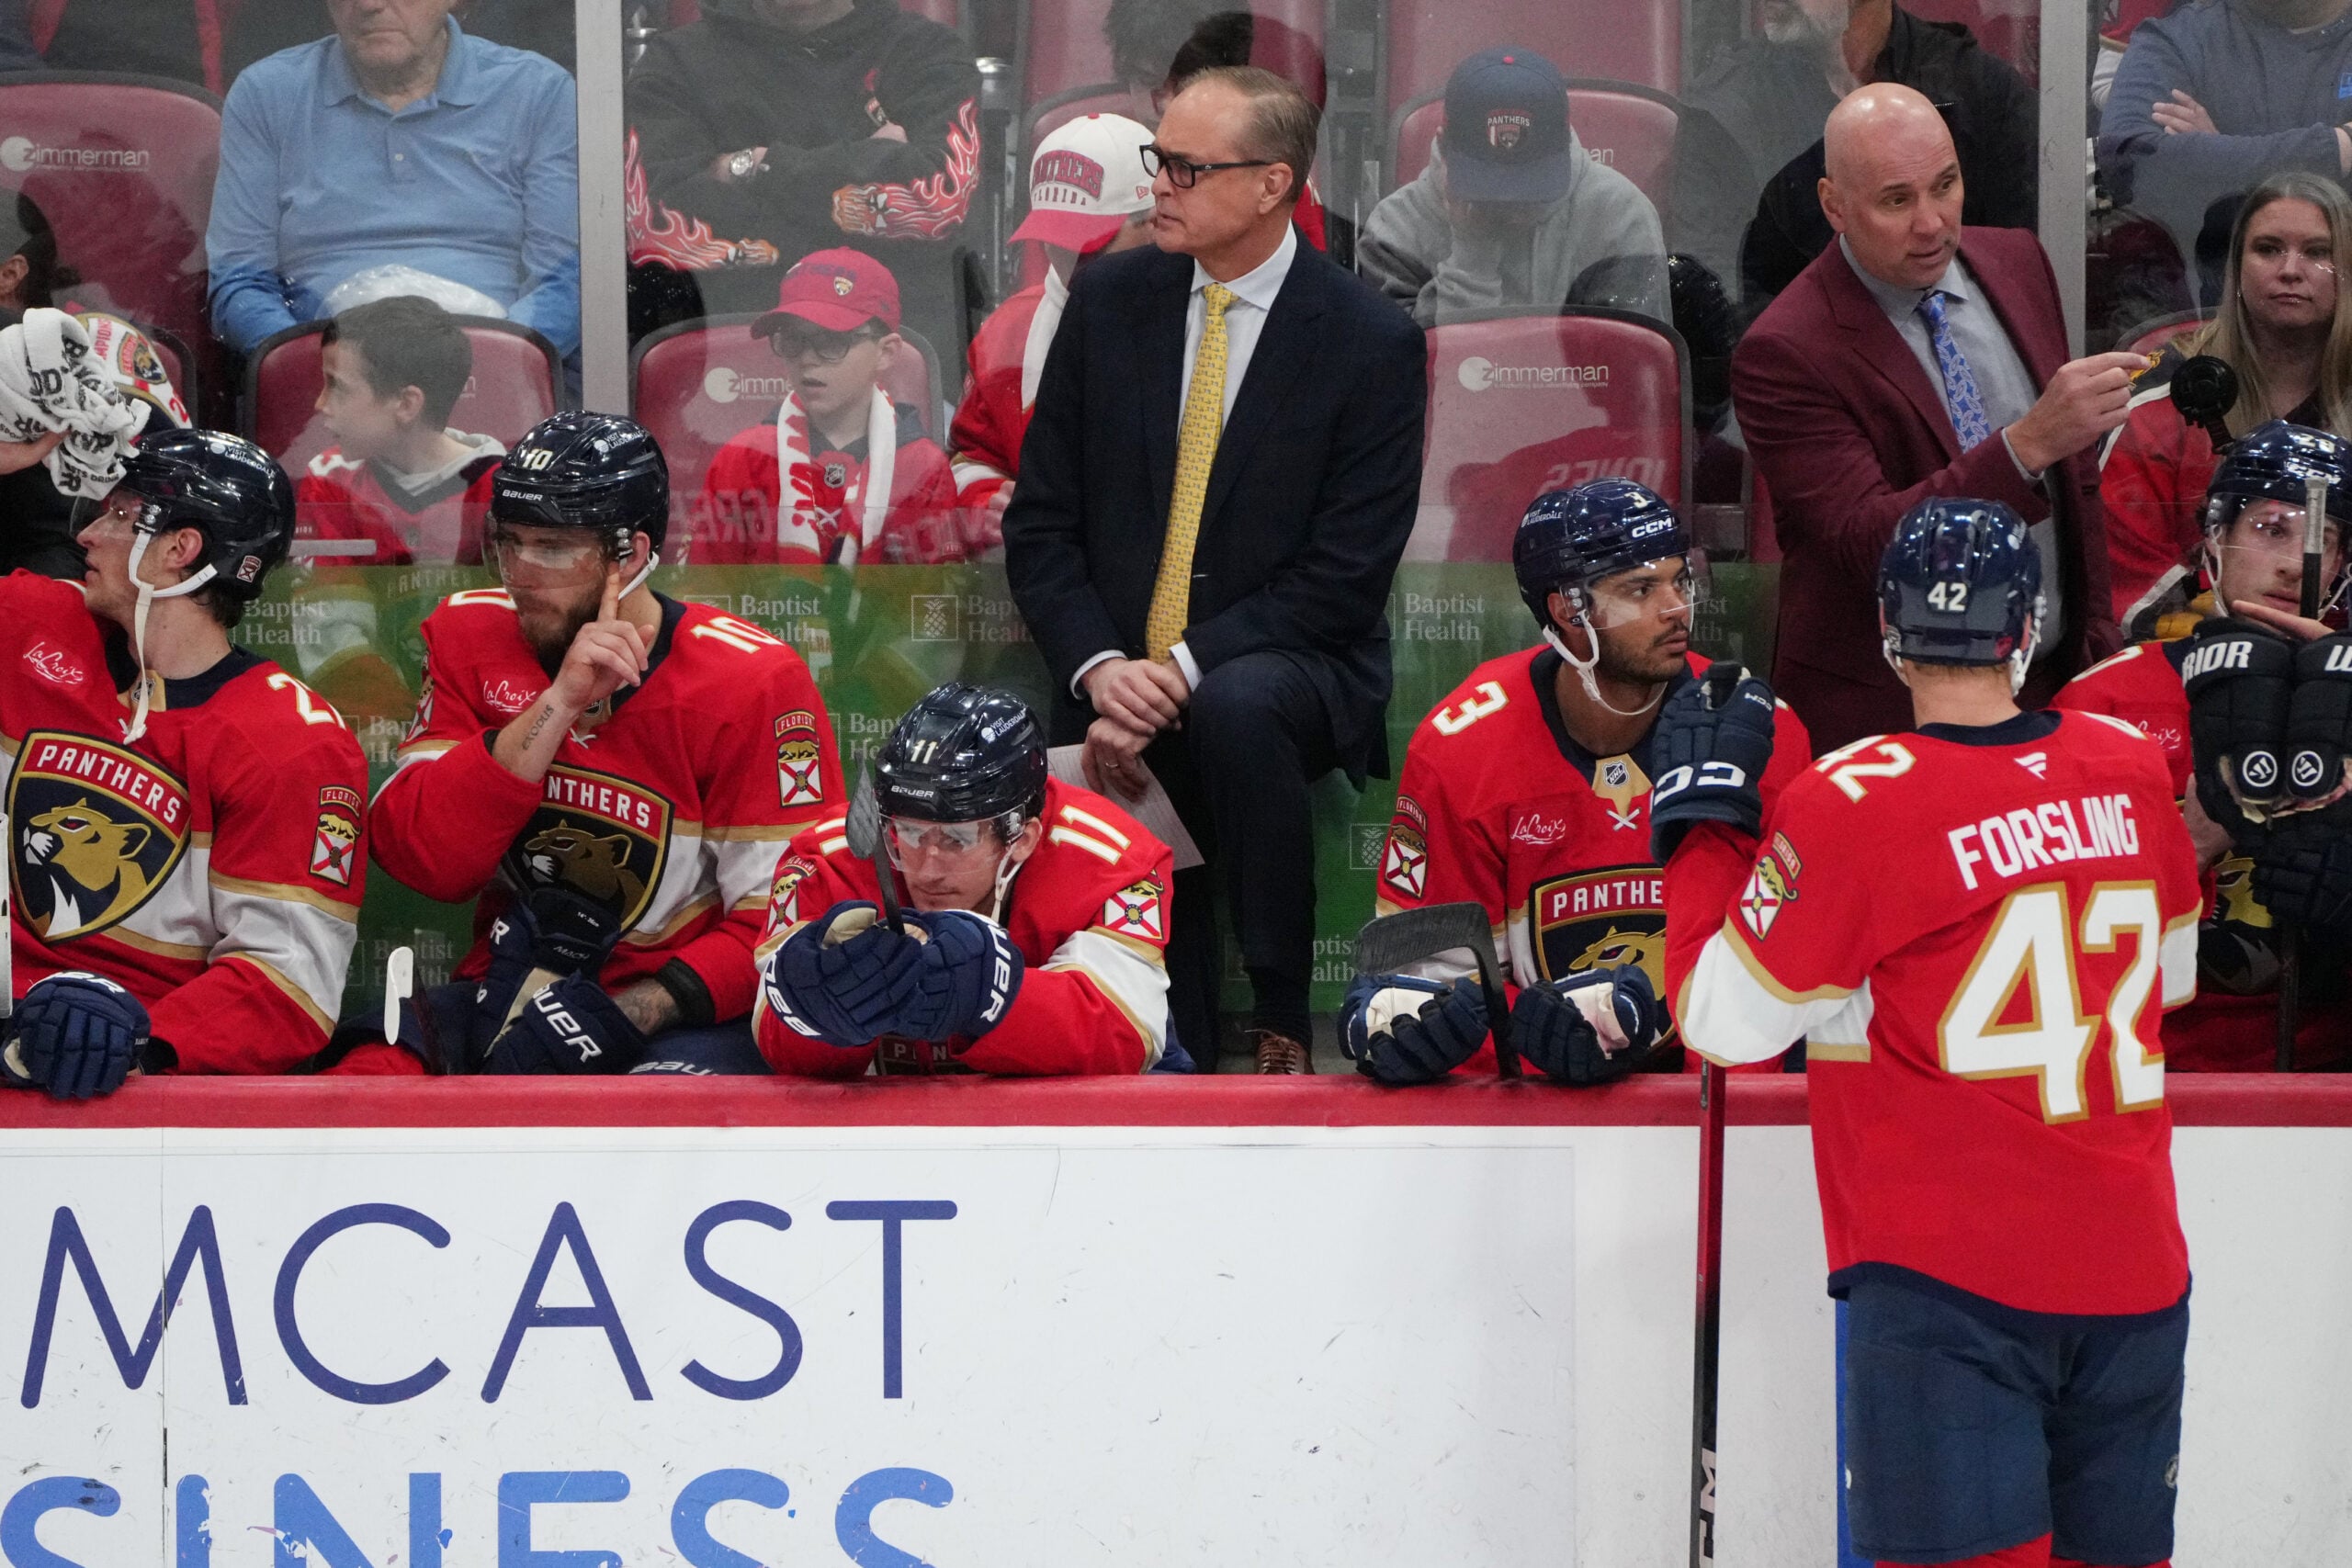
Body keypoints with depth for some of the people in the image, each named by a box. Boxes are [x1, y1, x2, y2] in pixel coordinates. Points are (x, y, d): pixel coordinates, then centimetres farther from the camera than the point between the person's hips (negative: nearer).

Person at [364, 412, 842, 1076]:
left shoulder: (752, 682, -11)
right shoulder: (468, 637, 1)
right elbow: (419, 858, -11)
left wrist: (624, 1015, -22)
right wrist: (557, 705, -20)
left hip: (686, 1017, -3)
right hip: (510, 995, 4)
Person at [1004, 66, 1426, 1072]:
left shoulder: (1371, 343, -6)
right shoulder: (1108, 302, 6)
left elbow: (1344, 575, -10)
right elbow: (1040, 525, 7)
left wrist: (1182, 672, -20)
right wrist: (1101, 669, -12)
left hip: (1284, 672, -4)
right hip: (1120, 682, 4)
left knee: (1236, 709, -39)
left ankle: (1285, 1024, -25)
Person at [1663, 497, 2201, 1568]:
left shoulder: (1852, 803, -13)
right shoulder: (2130, 768, 5)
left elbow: (1726, 1024, -5)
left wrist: (1702, 815, 2)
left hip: (1949, 1277, -5)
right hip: (2136, 1269, 5)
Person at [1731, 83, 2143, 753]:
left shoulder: (2016, 263, 6)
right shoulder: (1785, 352, -16)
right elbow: (1865, 542, -25)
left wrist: (2096, 636, 17)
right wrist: (2029, 443, -34)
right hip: (1886, 716, -5)